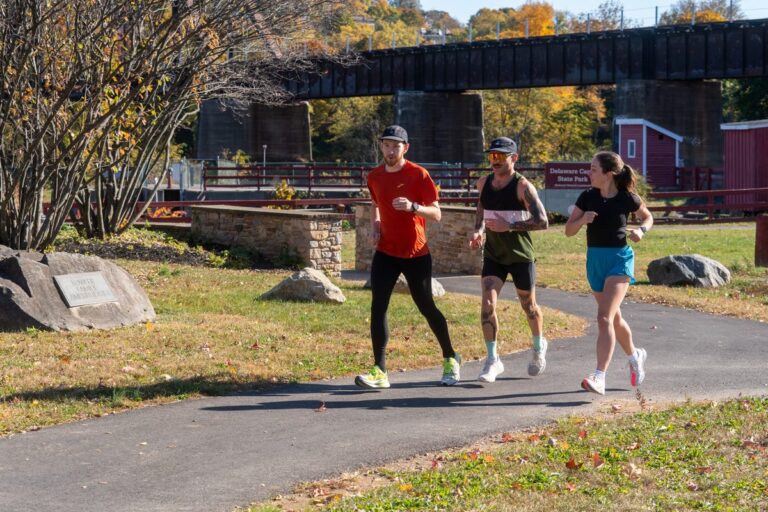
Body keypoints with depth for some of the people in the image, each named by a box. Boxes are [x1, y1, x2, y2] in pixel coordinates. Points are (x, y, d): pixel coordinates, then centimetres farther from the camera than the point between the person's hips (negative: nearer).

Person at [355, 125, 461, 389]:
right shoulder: (375, 177, 5)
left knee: (426, 307, 6)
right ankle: (379, 371, -10)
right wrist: (374, 226, 7)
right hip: (385, 251, 4)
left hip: (416, 254, -4)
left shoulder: (418, 175, -10)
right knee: (377, 307, -10)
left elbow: (436, 214, -11)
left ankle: (450, 359, 29)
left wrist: (412, 207, -29)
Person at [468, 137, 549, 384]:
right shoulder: (483, 183, 0)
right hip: (493, 255, 4)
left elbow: (542, 221, -23)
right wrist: (477, 229, 4)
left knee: (529, 306, 13)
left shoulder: (523, 186, -17)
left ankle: (539, 347, 42)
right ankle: (493, 360, -5)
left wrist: (509, 226, -27)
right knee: (487, 304, -13)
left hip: (521, 256, -4)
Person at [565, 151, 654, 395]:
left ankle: (599, 377, -24)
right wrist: (582, 219, -19)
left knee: (604, 318, -18)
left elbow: (647, 217, 10)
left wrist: (641, 230, -11)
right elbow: (569, 231, 1)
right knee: (614, 318, 19)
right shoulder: (588, 197, -2)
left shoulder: (627, 198, -9)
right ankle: (635, 356, 45)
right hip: (594, 259, 5)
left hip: (619, 258, -5)